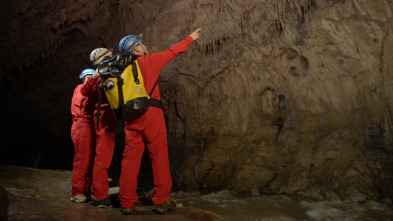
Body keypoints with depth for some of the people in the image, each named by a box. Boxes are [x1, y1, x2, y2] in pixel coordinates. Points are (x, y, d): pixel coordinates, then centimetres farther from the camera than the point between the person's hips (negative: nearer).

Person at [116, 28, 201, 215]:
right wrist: (190, 38, 26)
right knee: (159, 156, 2)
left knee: (130, 158, 6)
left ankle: (127, 203, 8)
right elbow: (172, 52, 14)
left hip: (131, 118, 5)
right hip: (151, 114, -5)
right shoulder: (150, 60, 2)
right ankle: (162, 201, 5)